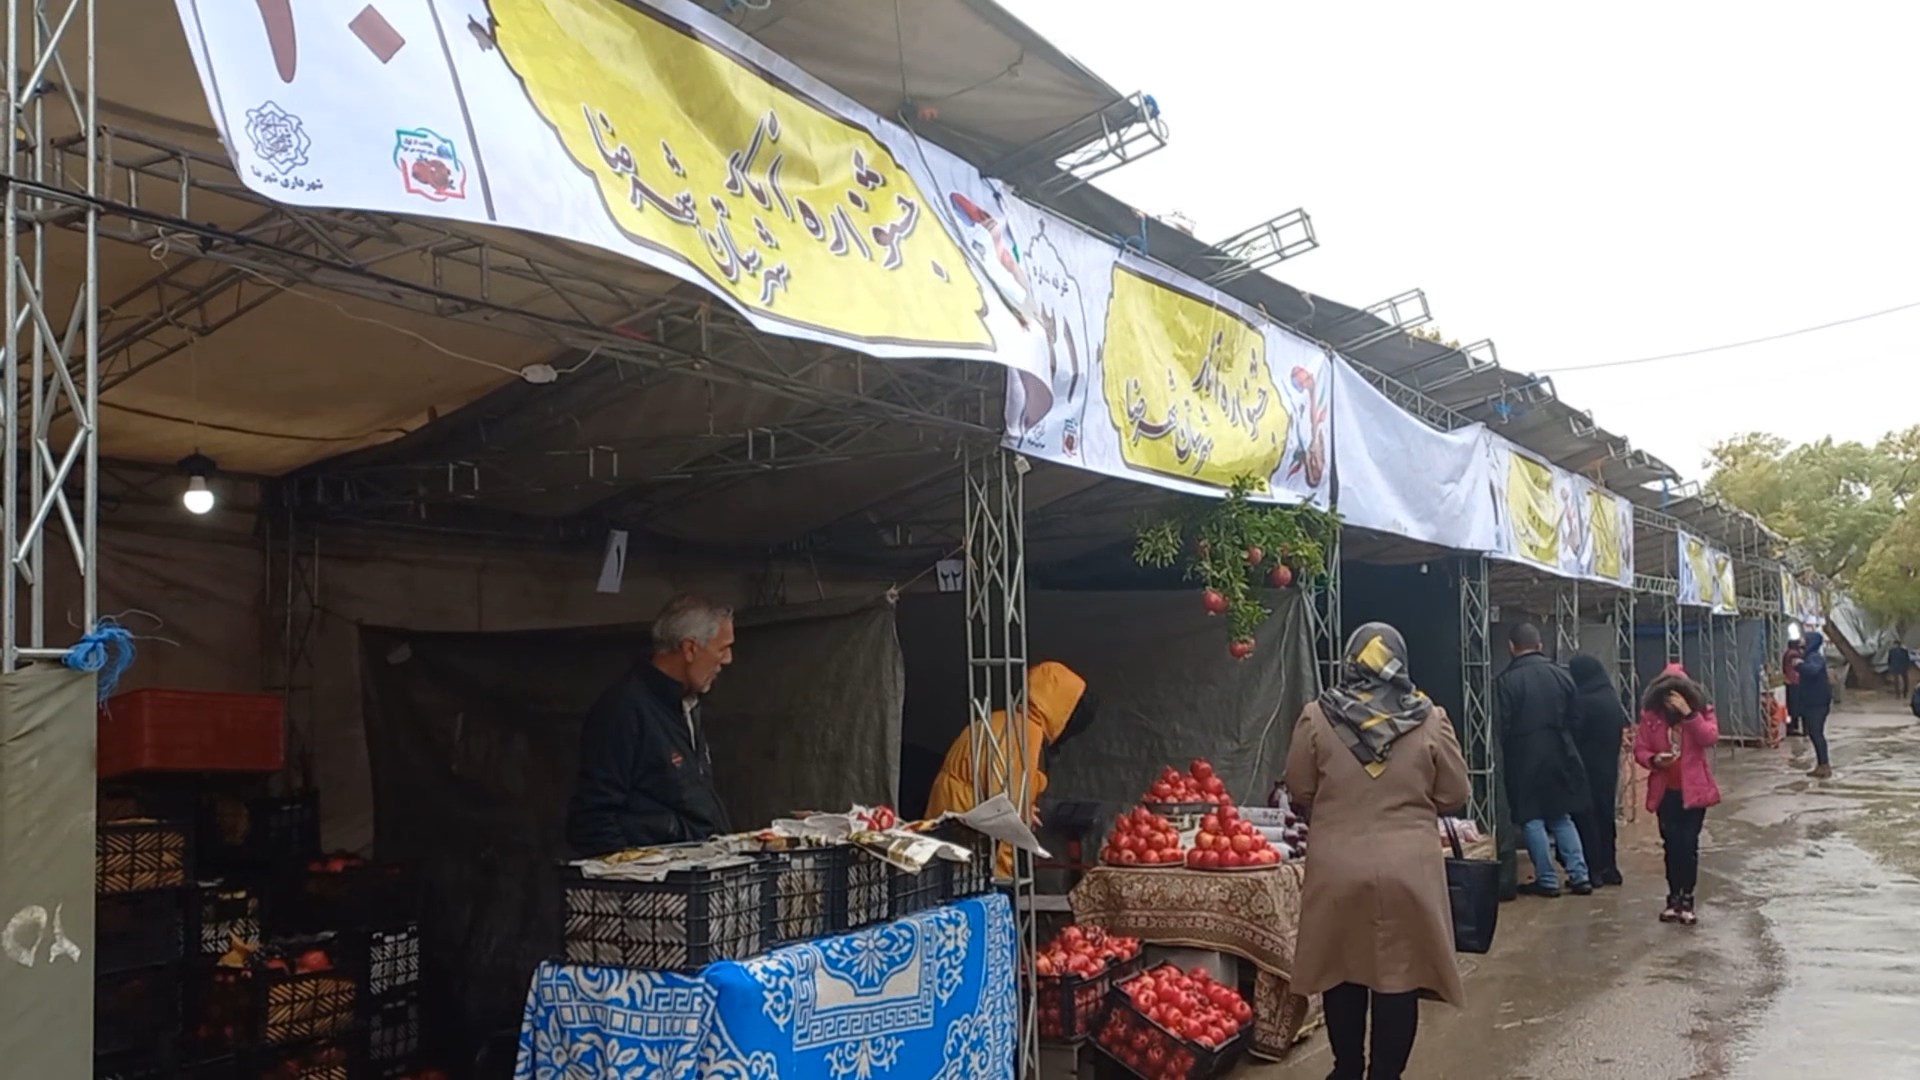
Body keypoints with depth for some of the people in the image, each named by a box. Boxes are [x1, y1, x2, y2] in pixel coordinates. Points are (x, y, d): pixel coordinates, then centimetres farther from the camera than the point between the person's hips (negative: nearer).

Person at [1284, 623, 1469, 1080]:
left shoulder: (1317, 717, -5)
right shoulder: (1429, 720, -6)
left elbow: (1299, 790, 4)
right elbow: (1454, 794, 3)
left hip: (1339, 869, 1)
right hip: (1408, 870, -1)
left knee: (1343, 970, 14)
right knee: (1399, 973, 8)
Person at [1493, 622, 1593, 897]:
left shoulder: (1507, 680, -12)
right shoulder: (1561, 675, 2)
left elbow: (1501, 726, -13)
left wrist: (1504, 756, 1)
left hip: (1524, 759, -5)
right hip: (1560, 756, 5)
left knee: (1532, 819, 5)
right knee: (1562, 816, 16)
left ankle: (1547, 880, 5)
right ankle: (1579, 875, 12)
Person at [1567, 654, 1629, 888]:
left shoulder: (1583, 702, -18)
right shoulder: (1613, 699, 7)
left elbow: (1573, 735, -16)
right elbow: (1622, 727, 13)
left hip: (1587, 768, -8)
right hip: (1609, 768, 8)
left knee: (1586, 817, -1)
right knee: (1605, 815, 15)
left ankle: (1593, 870, -1)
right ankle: (1609, 867, 19)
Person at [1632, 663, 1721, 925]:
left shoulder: (1703, 711, -4)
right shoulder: (1651, 715, -1)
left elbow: (1710, 738, -21)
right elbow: (1639, 749, 1)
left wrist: (1688, 713, -28)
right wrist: (1653, 760, -19)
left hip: (1693, 789, -2)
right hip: (1666, 791, 2)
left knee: (1689, 845, -1)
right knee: (1672, 845, 7)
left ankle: (1687, 900, 9)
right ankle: (1674, 898, 18)